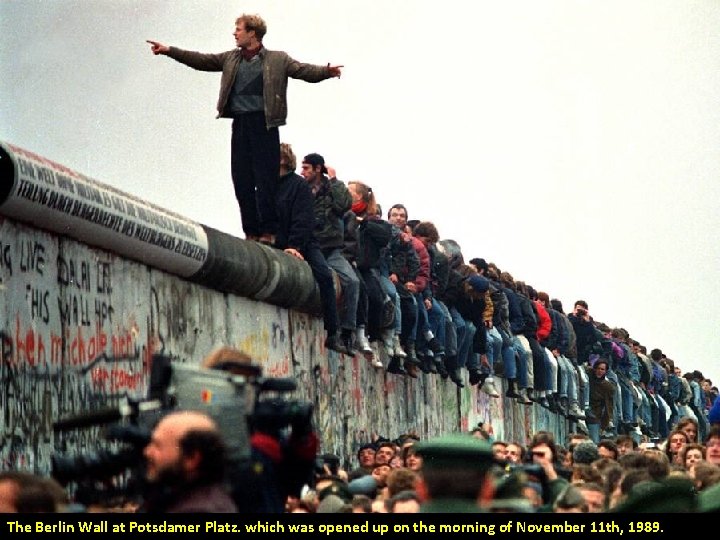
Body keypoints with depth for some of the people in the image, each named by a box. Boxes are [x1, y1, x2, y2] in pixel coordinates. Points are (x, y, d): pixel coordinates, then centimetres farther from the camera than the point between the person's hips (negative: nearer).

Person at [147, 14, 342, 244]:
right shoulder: (231, 58, 17)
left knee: (265, 181, -7)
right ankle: (251, 233, 8)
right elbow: (202, 60, 17)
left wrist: (326, 71, -27)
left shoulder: (277, 60, 3)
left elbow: (304, 70, -7)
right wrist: (169, 51, 11)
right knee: (242, 181, 4)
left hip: (264, 123, -5)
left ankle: (268, 233, -6)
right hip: (240, 123, 5)